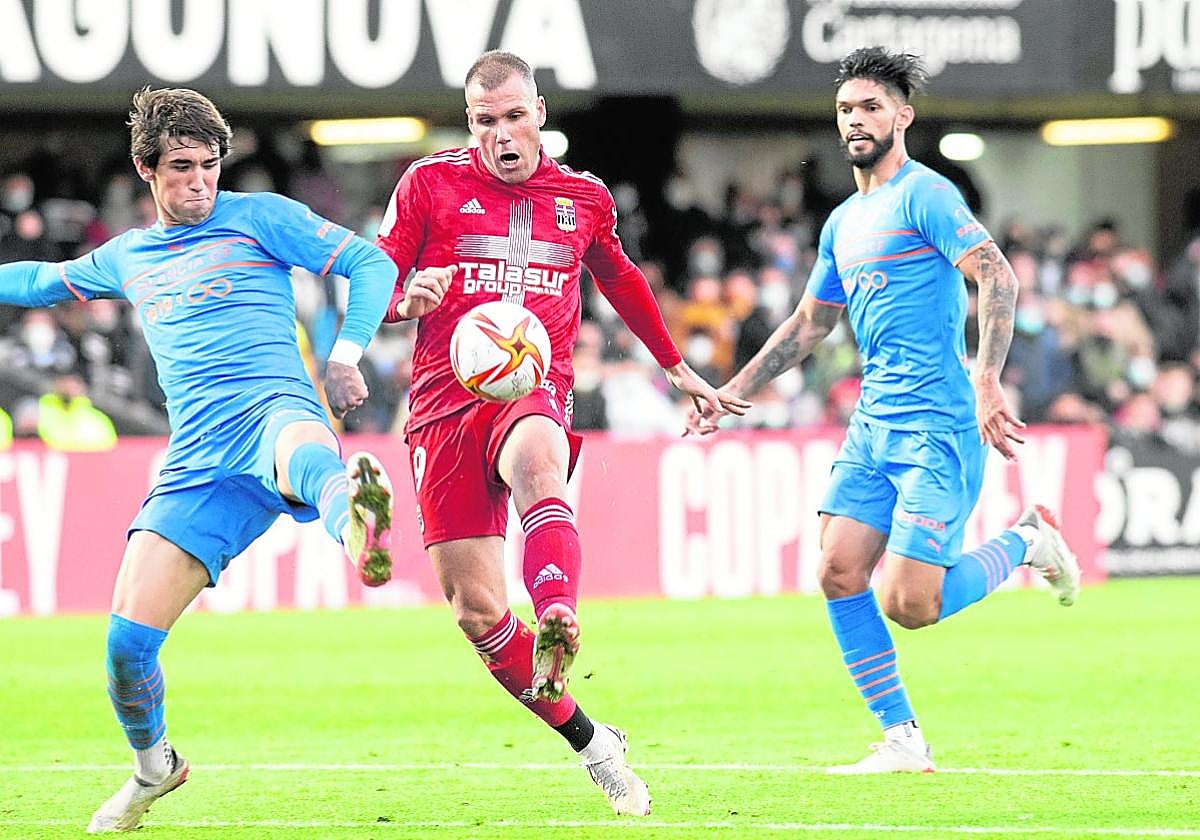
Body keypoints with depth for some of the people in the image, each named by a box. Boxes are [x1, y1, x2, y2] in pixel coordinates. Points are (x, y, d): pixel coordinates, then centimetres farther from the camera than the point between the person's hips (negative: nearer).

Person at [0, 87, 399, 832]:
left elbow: (371, 263, 9)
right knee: (130, 637, -6)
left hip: (273, 408, -5)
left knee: (301, 450, -46)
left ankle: (350, 507, -84)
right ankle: (153, 764, 24)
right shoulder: (126, 257, 25)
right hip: (198, 461, 5)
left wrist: (346, 356, -4)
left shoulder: (259, 217, 10)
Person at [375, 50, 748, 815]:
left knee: (537, 462, -40)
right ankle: (590, 743, 10)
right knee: (476, 609, -6)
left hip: (535, 393, -1)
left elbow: (622, 280, 32)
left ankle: (557, 634, -63)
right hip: (445, 402, 1)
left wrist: (679, 370, 41)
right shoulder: (431, 184, 7)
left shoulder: (584, 198, 14)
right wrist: (409, 297, -16)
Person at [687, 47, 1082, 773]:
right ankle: (903, 742, 5)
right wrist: (731, 393, 24)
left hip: (938, 427, -8)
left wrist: (987, 382, -29)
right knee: (839, 573, -4)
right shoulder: (845, 222, 18)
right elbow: (807, 326, 29)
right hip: (874, 424, 8)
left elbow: (998, 278, -19)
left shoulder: (924, 195, -8)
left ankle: (1026, 543, 13)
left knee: (908, 605, -12)